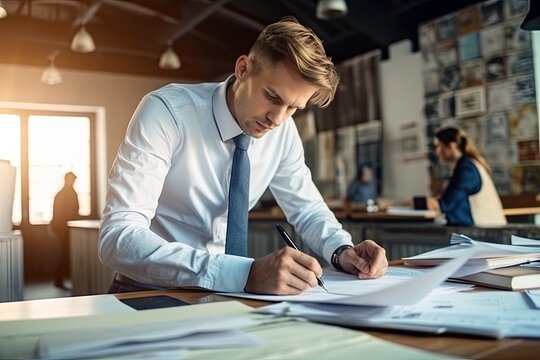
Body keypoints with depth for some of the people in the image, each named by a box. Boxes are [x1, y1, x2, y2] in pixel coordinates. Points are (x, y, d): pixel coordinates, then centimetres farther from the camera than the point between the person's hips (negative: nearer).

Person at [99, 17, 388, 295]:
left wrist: (342, 251, -13)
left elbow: (307, 208, 8)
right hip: (151, 295, -3)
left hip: (224, 291, 4)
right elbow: (117, 238, -29)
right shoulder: (166, 110, -20)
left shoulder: (283, 129, -5)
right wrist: (245, 273, -38)